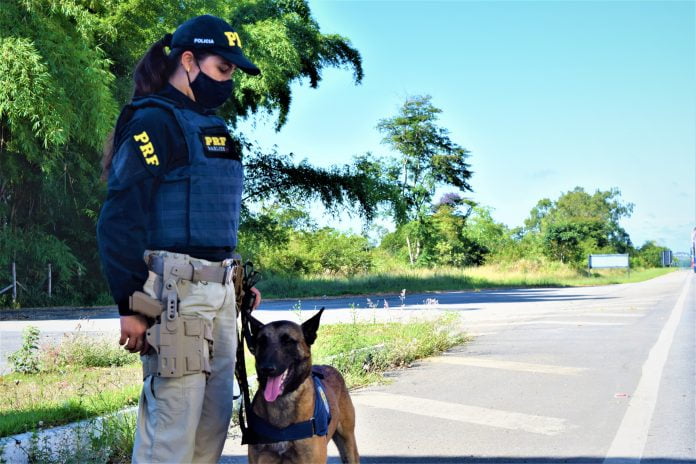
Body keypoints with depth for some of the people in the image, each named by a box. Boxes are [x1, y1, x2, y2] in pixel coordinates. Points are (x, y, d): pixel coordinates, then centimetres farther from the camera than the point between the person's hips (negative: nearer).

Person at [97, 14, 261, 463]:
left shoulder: (208, 126, 19)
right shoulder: (154, 120, -8)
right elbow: (120, 218, -15)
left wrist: (237, 279, 20)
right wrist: (131, 306, -18)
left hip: (219, 289, 9)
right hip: (175, 291, -9)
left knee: (214, 421, 12)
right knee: (172, 427, -7)